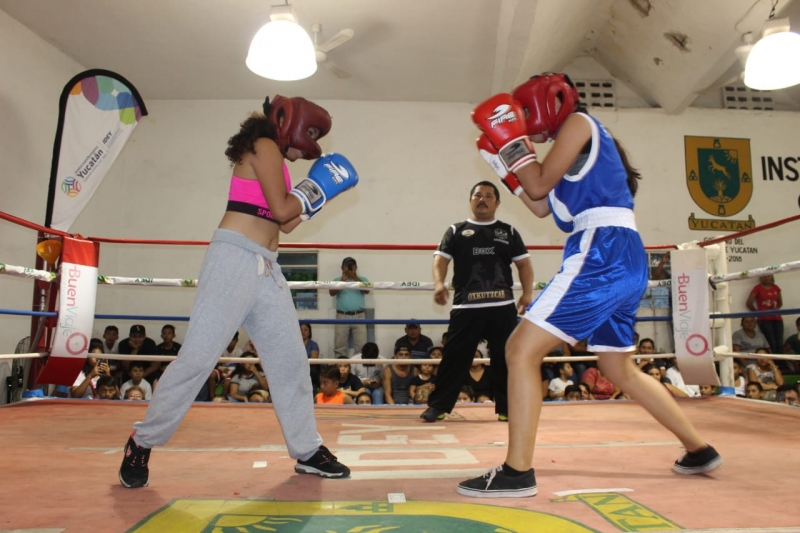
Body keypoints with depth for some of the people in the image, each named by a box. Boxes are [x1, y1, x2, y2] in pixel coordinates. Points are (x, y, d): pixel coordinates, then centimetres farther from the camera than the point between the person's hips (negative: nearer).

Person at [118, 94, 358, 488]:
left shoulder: (274, 159, 23)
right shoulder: (264, 147, -2)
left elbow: (286, 224, 19)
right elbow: (281, 209, -14)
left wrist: (318, 193, 17)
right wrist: (316, 186, 2)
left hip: (266, 267, 9)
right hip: (235, 258, -9)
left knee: (291, 360, 7)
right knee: (198, 356, -7)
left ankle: (308, 452, 16)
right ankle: (142, 443, 12)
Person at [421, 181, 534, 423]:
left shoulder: (508, 231, 15)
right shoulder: (456, 231, 11)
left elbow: (524, 263, 11)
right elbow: (441, 259, 1)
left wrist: (527, 293, -3)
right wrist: (439, 283, -18)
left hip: (503, 306, 2)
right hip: (466, 306, -1)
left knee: (505, 358, 6)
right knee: (455, 357, -1)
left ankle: (507, 408, 19)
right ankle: (437, 406, 8)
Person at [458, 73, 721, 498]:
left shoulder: (579, 122, 2)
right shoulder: (575, 145, 27)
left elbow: (541, 184, -5)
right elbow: (541, 206, 23)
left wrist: (511, 141, 5)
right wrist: (505, 163, 23)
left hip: (605, 252, -10)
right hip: (622, 259, 10)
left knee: (521, 349, -12)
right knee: (621, 370, 21)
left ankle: (517, 472, -11)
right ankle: (699, 450, 32)